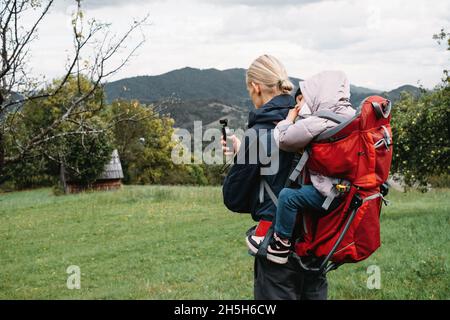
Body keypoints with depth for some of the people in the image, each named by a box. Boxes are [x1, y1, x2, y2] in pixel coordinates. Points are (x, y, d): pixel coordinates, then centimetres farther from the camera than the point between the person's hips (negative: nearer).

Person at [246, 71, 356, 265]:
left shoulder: (317, 123, -14)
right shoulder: (351, 116, 12)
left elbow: (282, 139, -11)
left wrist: (291, 116, 7)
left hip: (330, 195, -9)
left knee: (288, 196, -14)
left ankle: (281, 245, -6)